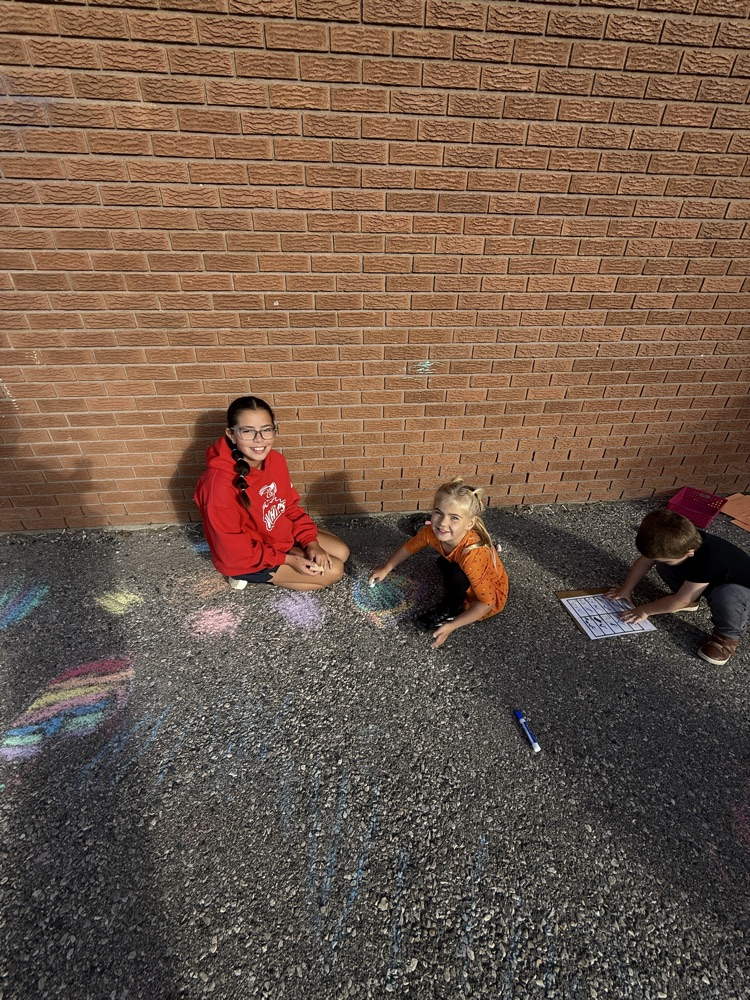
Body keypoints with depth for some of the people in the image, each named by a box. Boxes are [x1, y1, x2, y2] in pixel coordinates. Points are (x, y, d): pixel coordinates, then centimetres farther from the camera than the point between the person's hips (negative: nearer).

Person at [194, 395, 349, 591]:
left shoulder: (275, 460, -11)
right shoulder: (221, 484, -33)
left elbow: (290, 506, 3)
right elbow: (234, 550, -25)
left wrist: (310, 542, -10)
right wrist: (287, 560, -21)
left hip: (280, 535, 7)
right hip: (247, 559, -7)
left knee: (341, 552, 9)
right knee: (333, 571, -9)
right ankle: (250, 576, 3)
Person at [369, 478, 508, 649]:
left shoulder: (472, 555, -40)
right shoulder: (432, 532, -22)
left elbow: (487, 602, -31)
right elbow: (409, 547, 0)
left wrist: (452, 625, -29)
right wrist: (386, 569, 8)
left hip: (492, 595, -7)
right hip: (468, 586, 7)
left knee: (454, 572, -28)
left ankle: (450, 611, -4)